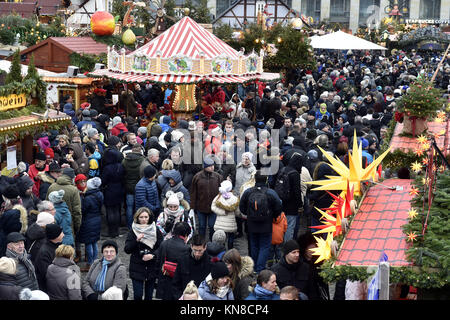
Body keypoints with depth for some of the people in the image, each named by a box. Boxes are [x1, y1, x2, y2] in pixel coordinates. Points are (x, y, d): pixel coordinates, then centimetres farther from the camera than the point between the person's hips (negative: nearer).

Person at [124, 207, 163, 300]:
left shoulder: (155, 230, 1)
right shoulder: (133, 231, -2)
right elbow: (127, 250, -8)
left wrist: (152, 255, -16)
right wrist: (136, 240, -22)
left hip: (152, 268, 1)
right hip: (137, 268, -1)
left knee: (149, 295, 9)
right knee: (138, 295, -5)